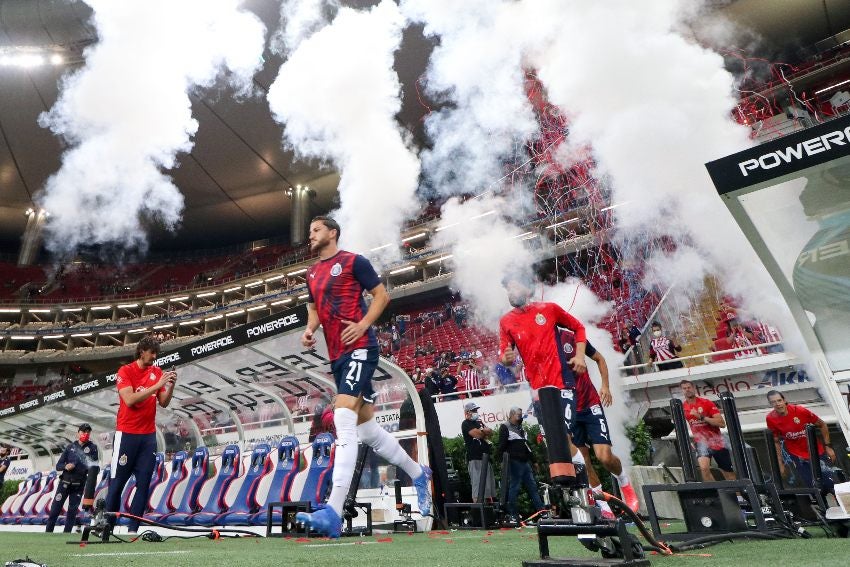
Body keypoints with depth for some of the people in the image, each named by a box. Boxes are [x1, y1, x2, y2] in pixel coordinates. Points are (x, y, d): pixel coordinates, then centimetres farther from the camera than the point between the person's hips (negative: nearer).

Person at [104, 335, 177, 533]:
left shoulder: (158, 372, 7)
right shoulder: (125, 371, -6)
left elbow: (163, 403, 5)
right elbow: (130, 400, -20)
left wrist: (171, 386, -12)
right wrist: (157, 385, -24)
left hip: (149, 436, 4)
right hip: (126, 435, -4)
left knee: (143, 484, 4)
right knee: (117, 483, 2)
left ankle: (133, 528, 10)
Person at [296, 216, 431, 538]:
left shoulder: (353, 261, -2)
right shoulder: (312, 273, 18)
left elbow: (382, 295, -3)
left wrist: (363, 325, -16)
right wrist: (309, 329, 7)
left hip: (360, 349, -8)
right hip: (337, 356, 8)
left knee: (343, 420, -20)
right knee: (367, 428, 14)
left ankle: (333, 513, -21)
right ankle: (418, 473, 32)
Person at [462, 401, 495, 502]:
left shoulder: (479, 422, 22)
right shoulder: (466, 424, -4)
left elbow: (491, 432, 13)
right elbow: (477, 434, -17)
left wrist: (482, 431, -7)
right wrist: (486, 431, 4)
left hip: (485, 457, 9)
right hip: (475, 458, -9)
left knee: (488, 484, 11)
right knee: (477, 483, -11)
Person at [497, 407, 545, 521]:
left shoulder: (521, 429, 24)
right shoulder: (505, 427, -2)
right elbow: (501, 445, -11)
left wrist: (533, 460, 25)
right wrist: (499, 457, -21)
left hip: (526, 462, 8)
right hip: (515, 462, -8)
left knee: (533, 486, 8)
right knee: (514, 487, -5)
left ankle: (541, 510, 10)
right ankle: (512, 514, 1)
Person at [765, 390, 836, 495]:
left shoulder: (799, 410, -21)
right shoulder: (770, 419, -16)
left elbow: (822, 425, -5)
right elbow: (776, 441, -3)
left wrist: (827, 446, -5)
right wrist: (780, 463, -2)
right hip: (797, 456, 0)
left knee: (829, 482, 4)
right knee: (813, 487, 2)